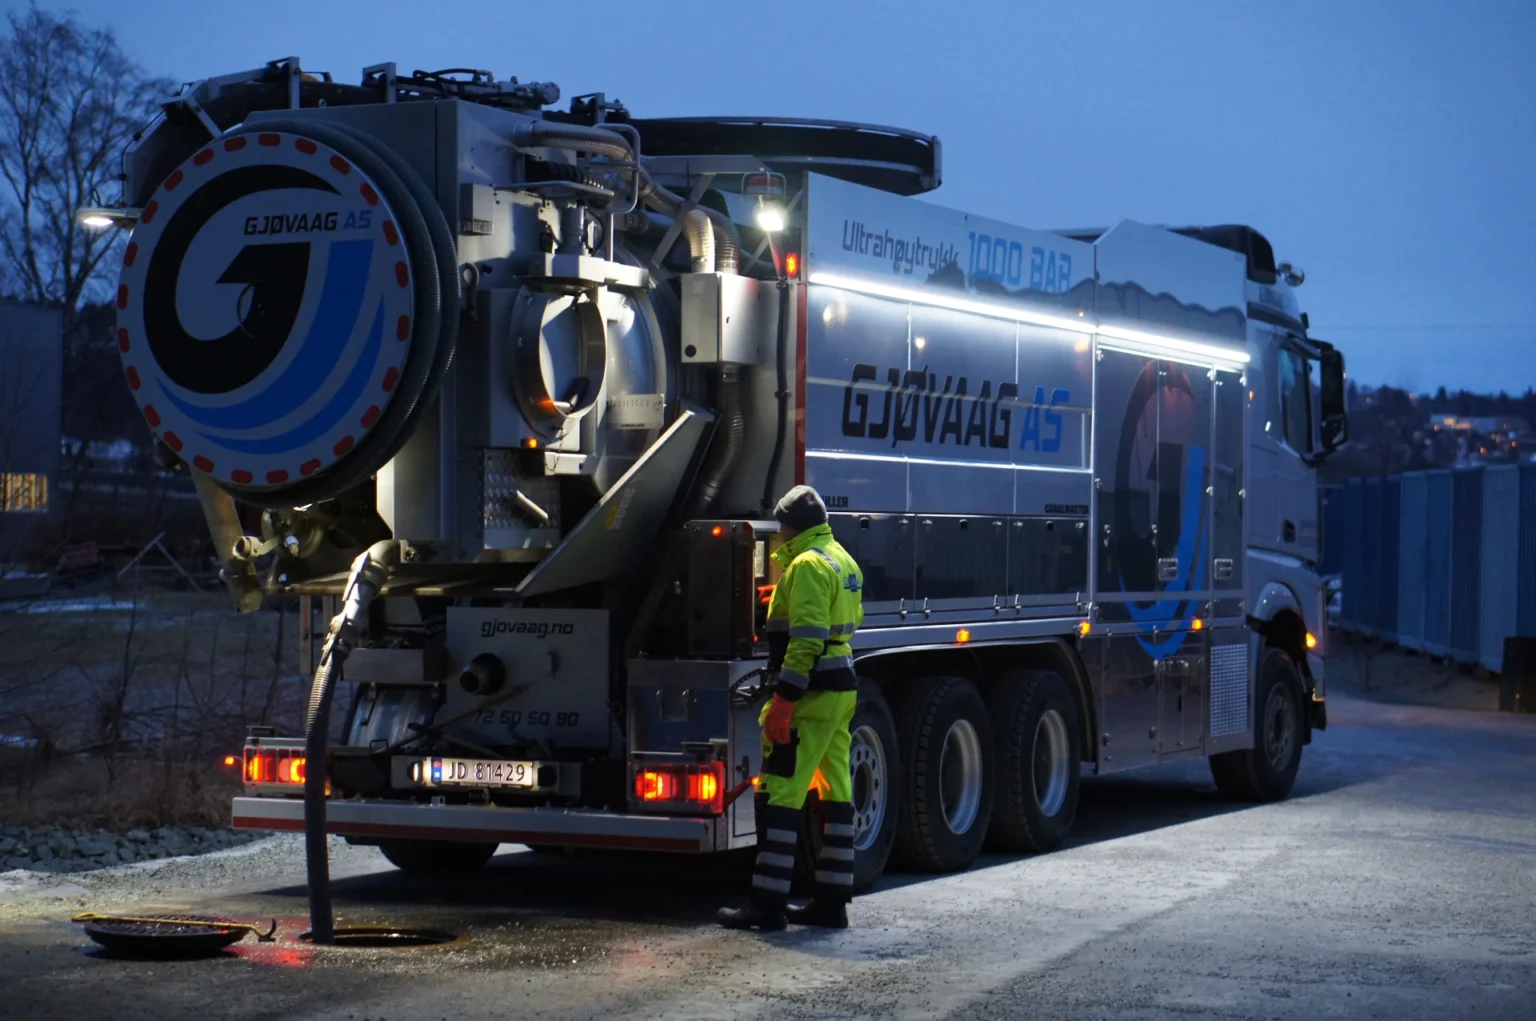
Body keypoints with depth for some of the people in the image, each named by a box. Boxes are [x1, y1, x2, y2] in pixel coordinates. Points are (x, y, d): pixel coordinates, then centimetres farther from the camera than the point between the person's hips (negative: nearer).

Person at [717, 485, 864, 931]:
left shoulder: (808, 564, -14)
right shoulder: (843, 561, 16)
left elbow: (806, 639, -22)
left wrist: (782, 700, -23)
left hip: (812, 693, -10)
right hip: (842, 689, 10)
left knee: (779, 794, -9)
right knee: (836, 792, 10)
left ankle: (768, 901, -10)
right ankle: (832, 899, 14)